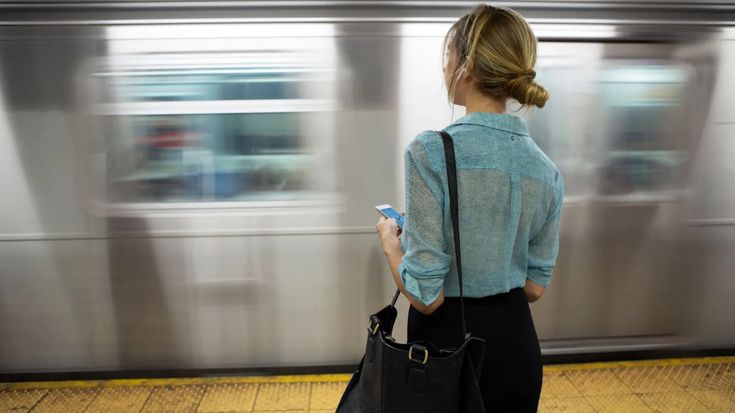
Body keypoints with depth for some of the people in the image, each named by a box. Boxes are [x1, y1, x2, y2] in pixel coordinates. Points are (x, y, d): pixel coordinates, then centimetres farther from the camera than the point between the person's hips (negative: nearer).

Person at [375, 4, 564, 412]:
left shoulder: (430, 152, -22)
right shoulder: (546, 170, -4)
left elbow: (426, 295, -21)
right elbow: (535, 285, 3)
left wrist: (390, 239, -4)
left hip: (448, 345, -4)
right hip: (516, 344, 5)